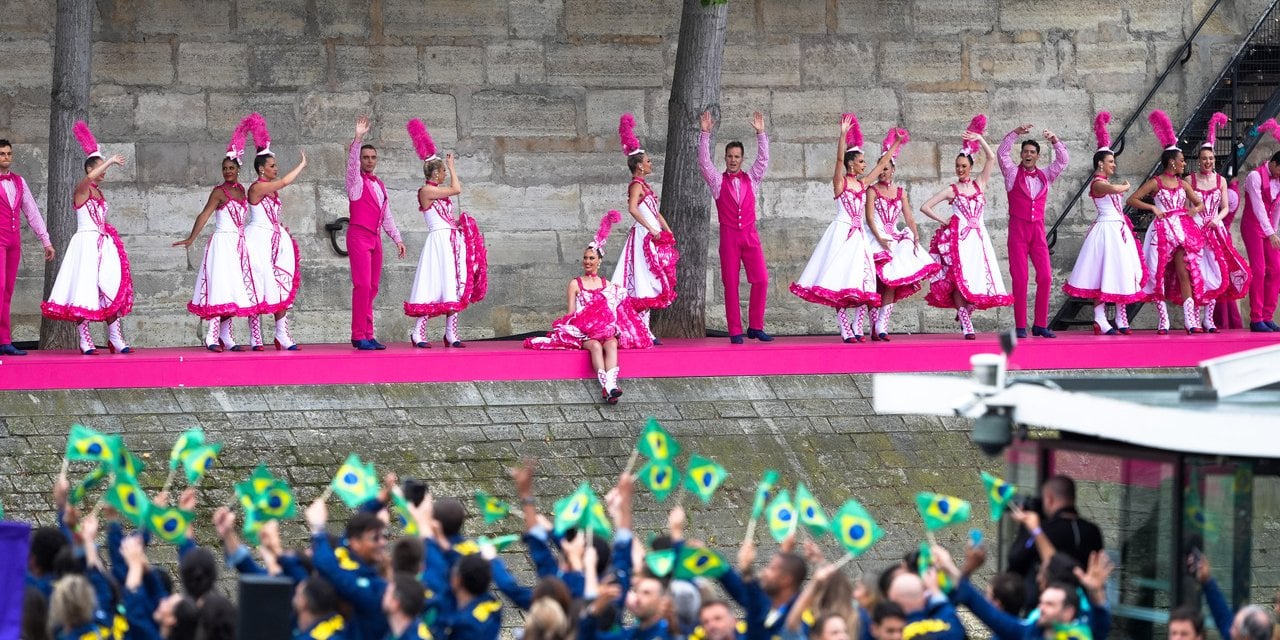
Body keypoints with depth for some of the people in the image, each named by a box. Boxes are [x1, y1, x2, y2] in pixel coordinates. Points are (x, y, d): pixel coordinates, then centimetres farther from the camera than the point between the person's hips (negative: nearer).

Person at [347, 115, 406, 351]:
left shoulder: (380, 185, 20)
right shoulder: (356, 181, 0)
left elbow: (386, 216, 24)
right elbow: (351, 162, -20)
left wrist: (397, 238, 18)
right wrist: (358, 139, -32)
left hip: (375, 238, 7)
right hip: (359, 236, -7)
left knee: (372, 287, 5)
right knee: (362, 285, -13)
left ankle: (366, 335, 8)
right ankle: (360, 336, -14)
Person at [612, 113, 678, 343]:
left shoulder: (644, 186, 19)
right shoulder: (637, 185, -10)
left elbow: (656, 212, 23)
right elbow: (633, 209, -26)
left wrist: (668, 231, 13)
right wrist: (651, 229, -24)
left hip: (653, 237, 10)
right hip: (644, 237, -10)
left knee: (649, 285, 8)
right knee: (646, 284, -12)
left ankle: (643, 330, 8)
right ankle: (643, 330, -14)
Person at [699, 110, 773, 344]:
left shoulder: (751, 179, 13)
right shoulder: (718, 180, 7)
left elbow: (763, 159, 5)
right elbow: (704, 162, -3)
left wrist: (760, 133, -4)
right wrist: (705, 134, -12)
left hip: (750, 234, 2)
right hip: (728, 235, -2)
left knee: (761, 280, -7)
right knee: (730, 283, -3)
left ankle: (755, 327, 3)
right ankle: (735, 331, -1)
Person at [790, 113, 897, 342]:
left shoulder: (862, 184, 14)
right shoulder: (840, 182, -3)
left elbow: (882, 163, 23)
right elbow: (839, 159, -19)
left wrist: (896, 145, 24)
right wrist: (843, 135, -30)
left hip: (859, 236, 7)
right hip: (842, 233, -7)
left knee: (863, 285, 0)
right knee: (841, 284, -8)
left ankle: (857, 329, 0)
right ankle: (845, 330, -11)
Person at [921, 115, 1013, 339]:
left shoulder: (979, 184, 12)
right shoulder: (951, 190, 5)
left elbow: (991, 158, 5)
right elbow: (925, 207, 5)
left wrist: (980, 139, 0)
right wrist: (943, 221, 1)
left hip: (978, 237, 3)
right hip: (959, 238, -3)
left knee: (978, 278, -2)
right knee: (959, 279, -12)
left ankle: (965, 312, 18)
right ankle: (966, 325, -15)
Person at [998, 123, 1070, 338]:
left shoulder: (1045, 176, 15)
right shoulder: (1013, 173, 7)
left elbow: (1063, 160, 12)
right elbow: (1002, 153, -6)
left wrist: (1055, 140, -3)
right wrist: (1015, 133, -15)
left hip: (1038, 230, 3)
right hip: (1017, 229, -3)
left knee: (1045, 277, -5)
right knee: (1020, 278, -6)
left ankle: (1040, 325, 1)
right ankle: (1020, 326, -4)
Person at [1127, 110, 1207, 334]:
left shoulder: (1183, 184, 11)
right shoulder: (1155, 183, -3)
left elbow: (1200, 203, 22)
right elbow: (1131, 200, -6)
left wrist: (1194, 210, -1)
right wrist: (1153, 208, -15)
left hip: (1182, 230, 4)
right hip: (1162, 231, -4)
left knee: (1185, 273, -6)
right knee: (1160, 276, -1)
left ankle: (1190, 320, -10)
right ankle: (1163, 321, 5)